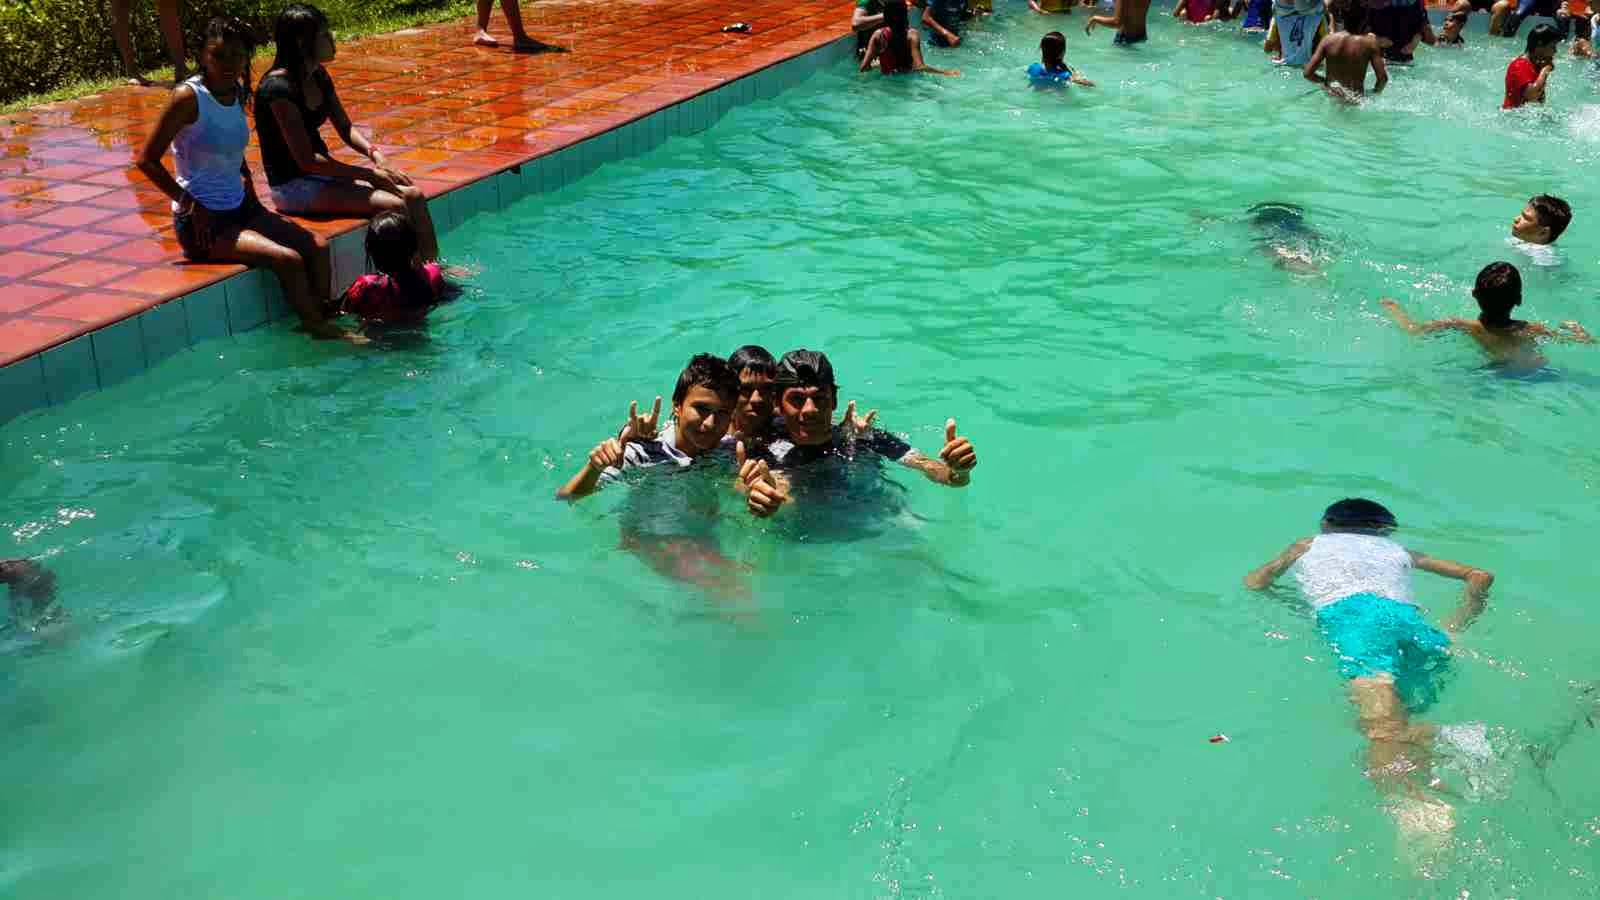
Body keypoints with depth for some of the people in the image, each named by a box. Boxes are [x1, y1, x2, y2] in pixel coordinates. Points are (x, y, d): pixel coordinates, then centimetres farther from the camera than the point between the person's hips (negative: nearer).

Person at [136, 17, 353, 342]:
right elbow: (147, 159, -14)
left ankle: (320, 320, -2)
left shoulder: (238, 93, 6)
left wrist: (248, 185, 12)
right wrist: (190, 203, -15)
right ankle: (317, 329, -8)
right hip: (202, 221, -7)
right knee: (289, 260, -22)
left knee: (316, 247, -7)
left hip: (240, 208, 7)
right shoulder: (189, 96, -15)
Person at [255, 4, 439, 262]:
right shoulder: (278, 87, -21)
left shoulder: (318, 76, 6)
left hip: (323, 173, 9)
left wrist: (373, 152, -6)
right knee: (394, 206, -22)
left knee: (413, 195, -5)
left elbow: (345, 128, 15)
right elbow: (306, 160, -23)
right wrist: (369, 174, -20)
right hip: (293, 186, -9)